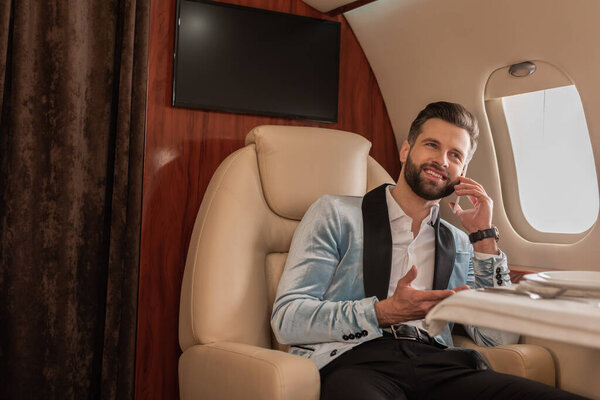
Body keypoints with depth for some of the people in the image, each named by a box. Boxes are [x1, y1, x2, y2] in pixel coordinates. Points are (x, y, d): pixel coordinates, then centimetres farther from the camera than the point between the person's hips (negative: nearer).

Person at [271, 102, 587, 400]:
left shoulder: (459, 245, 24)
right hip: (353, 360, -4)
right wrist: (384, 313, -13)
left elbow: (499, 339, 13)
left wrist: (484, 237, 9)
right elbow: (287, 318, 0)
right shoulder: (335, 214, 10)